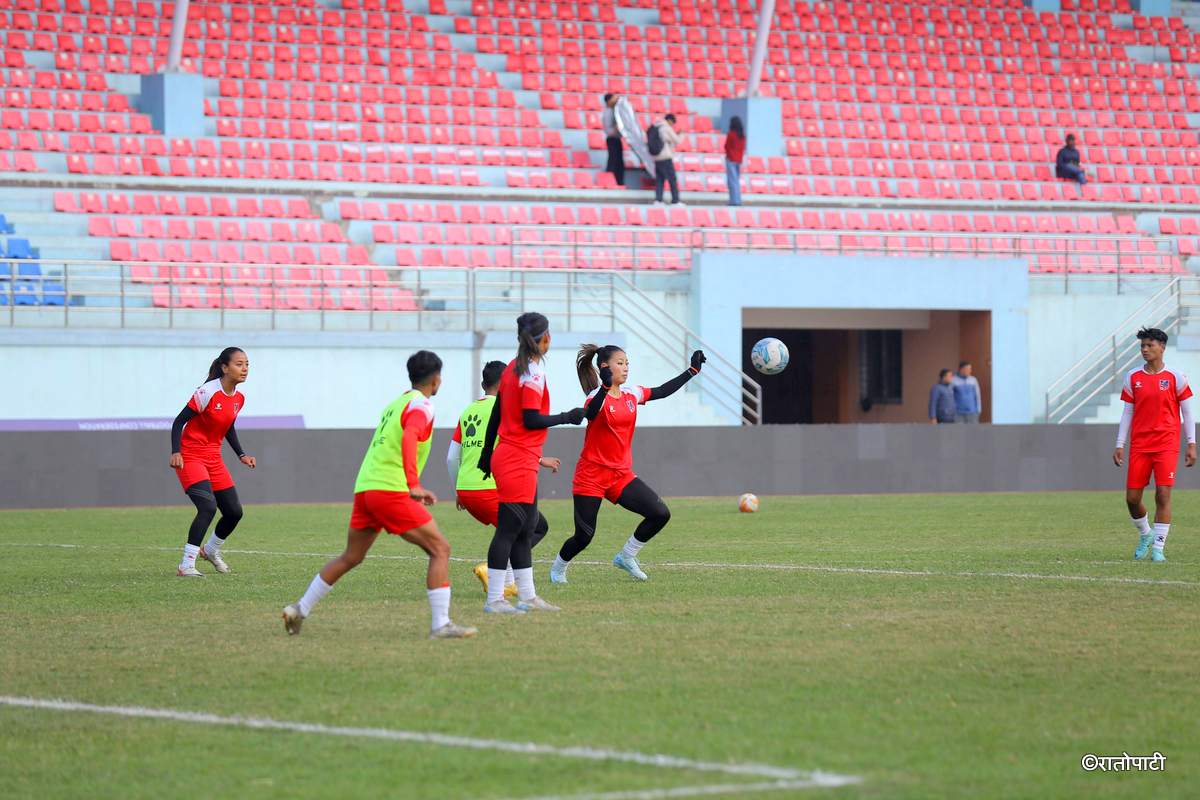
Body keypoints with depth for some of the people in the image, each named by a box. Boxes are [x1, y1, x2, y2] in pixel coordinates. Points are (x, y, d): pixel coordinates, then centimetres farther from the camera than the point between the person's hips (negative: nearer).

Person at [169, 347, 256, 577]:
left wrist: (241, 455, 12)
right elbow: (179, 421, -17)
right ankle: (186, 565, -19)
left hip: (213, 458, 8)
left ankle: (211, 551, 38)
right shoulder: (207, 392, -19)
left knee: (234, 512, 9)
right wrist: (175, 452, -29)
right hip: (190, 456, -8)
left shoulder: (239, 398, 4)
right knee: (208, 507, -25)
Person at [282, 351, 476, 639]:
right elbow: (409, 438, -24)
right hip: (390, 490, -9)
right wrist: (414, 485, -30)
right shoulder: (421, 406, -4)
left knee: (351, 557, 21)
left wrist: (413, 489, 35)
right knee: (440, 550, -5)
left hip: (364, 487, 9)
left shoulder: (396, 404, 24)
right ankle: (441, 624, -12)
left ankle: (300, 610, 21)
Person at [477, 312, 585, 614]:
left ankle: (528, 596, 16)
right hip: (519, 461, -10)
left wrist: (487, 453, 22)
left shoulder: (513, 368, 13)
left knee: (527, 527, 13)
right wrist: (566, 417, -8)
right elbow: (531, 419, -18)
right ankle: (494, 599, -7)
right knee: (510, 528, -8)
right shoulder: (533, 371, -13)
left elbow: (496, 414, 17)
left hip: (506, 454, 10)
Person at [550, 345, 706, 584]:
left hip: (621, 475, 6)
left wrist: (692, 370, 12)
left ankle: (626, 557, 11)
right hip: (591, 476, -6)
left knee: (661, 514, -7)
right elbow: (590, 413, -37)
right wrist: (605, 388, -53)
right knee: (584, 536, -4)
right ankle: (558, 569, 25)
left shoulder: (631, 394, 6)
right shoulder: (598, 396, -15)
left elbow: (662, 391, 15)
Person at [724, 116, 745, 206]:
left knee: (732, 181, -5)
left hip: (731, 159, -6)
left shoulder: (731, 134, -14)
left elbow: (726, 147, -7)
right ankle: (738, 200, 13)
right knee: (737, 180, 14)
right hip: (739, 159, 6)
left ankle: (734, 200, -10)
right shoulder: (742, 135, 4)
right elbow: (743, 147, 9)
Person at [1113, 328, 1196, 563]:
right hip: (1139, 445, 3)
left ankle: (1158, 548, -4)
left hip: (1166, 445, -3)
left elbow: (1187, 413, 4)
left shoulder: (1175, 377, 1)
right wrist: (1120, 445, 6)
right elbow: (1127, 413, 11)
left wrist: (1191, 444, -1)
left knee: (1163, 495, -10)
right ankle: (1145, 535, 28)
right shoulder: (1132, 378, 8)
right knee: (1132, 497, 1)